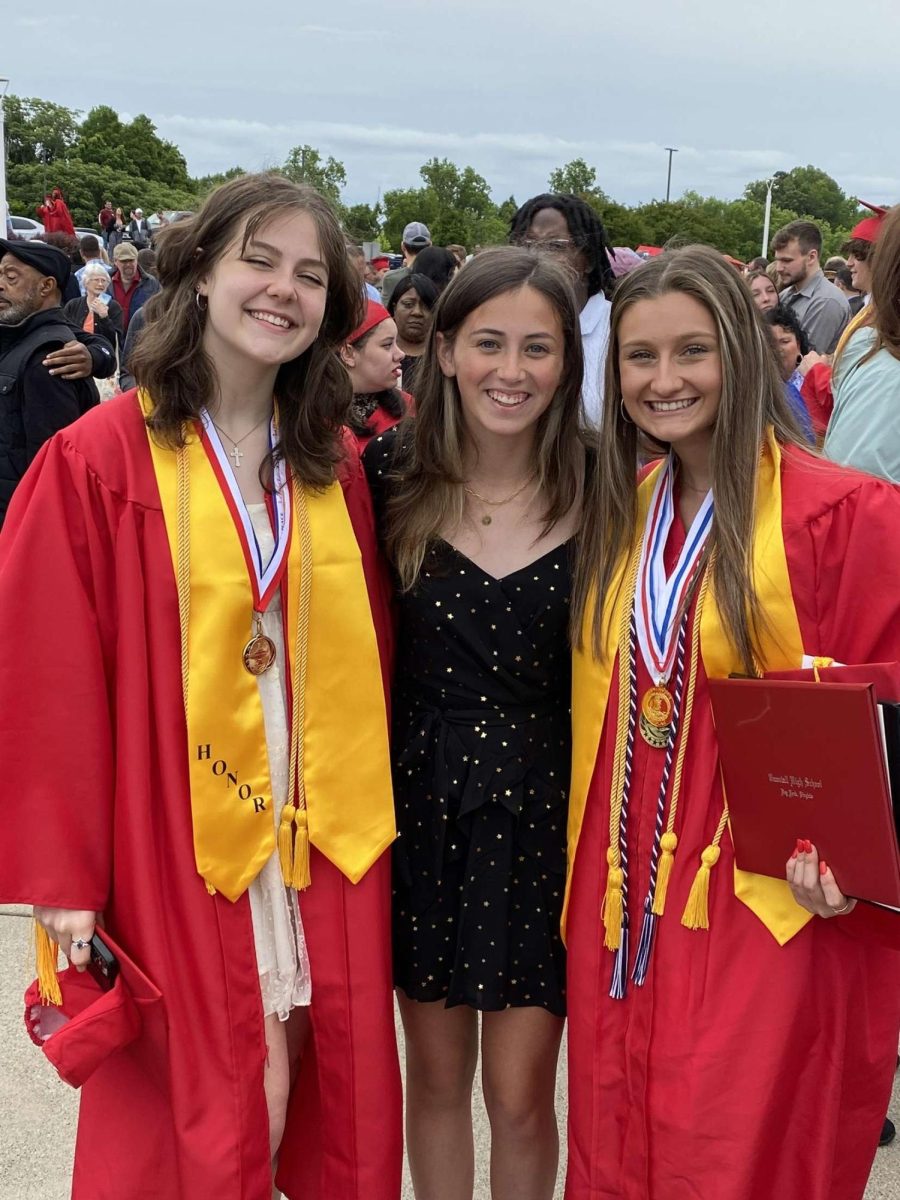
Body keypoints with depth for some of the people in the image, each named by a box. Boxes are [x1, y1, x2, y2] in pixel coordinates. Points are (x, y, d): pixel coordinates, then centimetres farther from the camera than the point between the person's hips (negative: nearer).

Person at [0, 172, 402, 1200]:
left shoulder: (335, 467, 6)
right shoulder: (99, 461, -10)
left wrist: (363, 817, 9)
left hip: (318, 848, 5)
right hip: (170, 852, -4)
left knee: (313, 1111, 14)